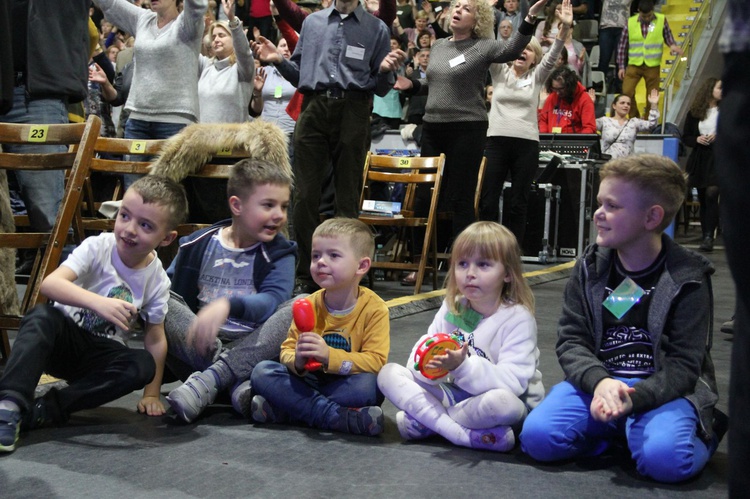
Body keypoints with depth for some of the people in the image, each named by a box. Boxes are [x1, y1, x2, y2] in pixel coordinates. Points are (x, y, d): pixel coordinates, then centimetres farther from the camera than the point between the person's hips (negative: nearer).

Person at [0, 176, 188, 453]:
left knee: (143, 365, -28)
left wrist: (151, 394, -5)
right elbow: (49, 283, -32)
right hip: (64, 337, -2)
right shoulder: (97, 247, -16)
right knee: (42, 316, -34)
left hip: (101, 354, 2)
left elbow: (156, 338, 0)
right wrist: (98, 302, -48)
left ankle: (46, 409, -28)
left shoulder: (158, 281, -8)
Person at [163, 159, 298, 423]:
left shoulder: (280, 254, 3)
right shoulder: (199, 245, 9)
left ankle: (208, 381, -34)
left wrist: (228, 305, -34)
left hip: (250, 349, -1)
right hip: (201, 346, 1)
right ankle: (238, 382, -33)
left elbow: (272, 300, -16)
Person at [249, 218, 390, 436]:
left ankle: (281, 411, -23)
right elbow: (287, 350, -1)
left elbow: (376, 361, -19)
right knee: (262, 371, -18)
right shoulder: (309, 305, -1)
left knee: (369, 385, -36)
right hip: (310, 382, 3)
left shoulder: (374, 309, -11)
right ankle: (340, 418, -27)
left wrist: (329, 356, -32)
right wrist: (297, 361, -27)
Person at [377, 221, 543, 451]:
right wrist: (429, 365, -25)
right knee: (388, 374, -9)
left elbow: (513, 382, -26)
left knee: (504, 402, -40)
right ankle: (467, 435, -23)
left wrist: (463, 366, -39)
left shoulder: (518, 318, -15)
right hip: (453, 393, 5)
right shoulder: (452, 307, 3)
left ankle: (424, 421, -16)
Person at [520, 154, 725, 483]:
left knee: (665, 458, -33)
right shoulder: (590, 268, 5)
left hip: (662, 389, -3)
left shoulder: (687, 279, -6)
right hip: (597, 380, 3)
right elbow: (571, 340, 0)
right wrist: (599, 382, -23)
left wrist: (633, 398, -28)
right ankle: (614, 432, 3)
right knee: (538, 436, -23)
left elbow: (683, 364, -9)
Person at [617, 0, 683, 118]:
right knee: (627, 92, -12)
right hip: (634, 64, 0)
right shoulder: (630, 22, -1)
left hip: (653, 65, 0)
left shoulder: (662, 20, -2)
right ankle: (635, 119, 8)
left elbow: (668, 37, 9)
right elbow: (622, 46, 4)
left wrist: (673, 45, -16)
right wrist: (621, 66, 2)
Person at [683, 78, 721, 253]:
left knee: (711, 194, -18)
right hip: (700, 159, 3)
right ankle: (706, 236, 15)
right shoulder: (694, 113, 7)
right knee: (703, 199, 6)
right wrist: (697, 139, -9)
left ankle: (709, 236, -19)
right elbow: (685, 137, 11)